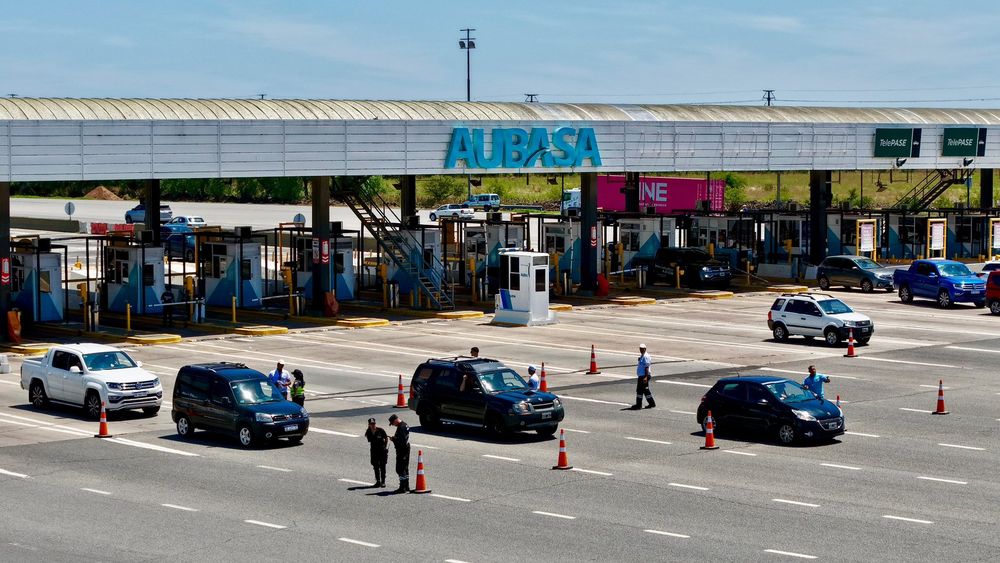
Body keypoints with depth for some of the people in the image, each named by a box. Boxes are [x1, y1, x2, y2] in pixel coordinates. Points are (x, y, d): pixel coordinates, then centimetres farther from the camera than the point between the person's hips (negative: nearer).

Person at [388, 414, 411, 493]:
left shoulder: (401, 427, -21)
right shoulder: (405, 425, 12)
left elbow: (401, 440, -26)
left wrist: (394, 439, -12)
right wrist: (395, 438, 8)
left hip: (402, 450, -11)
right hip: (406, 448, 11)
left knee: (400, 469, -7)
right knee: (405, 469, 16)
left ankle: (402, 488, -6)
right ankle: (406, 487, 23)